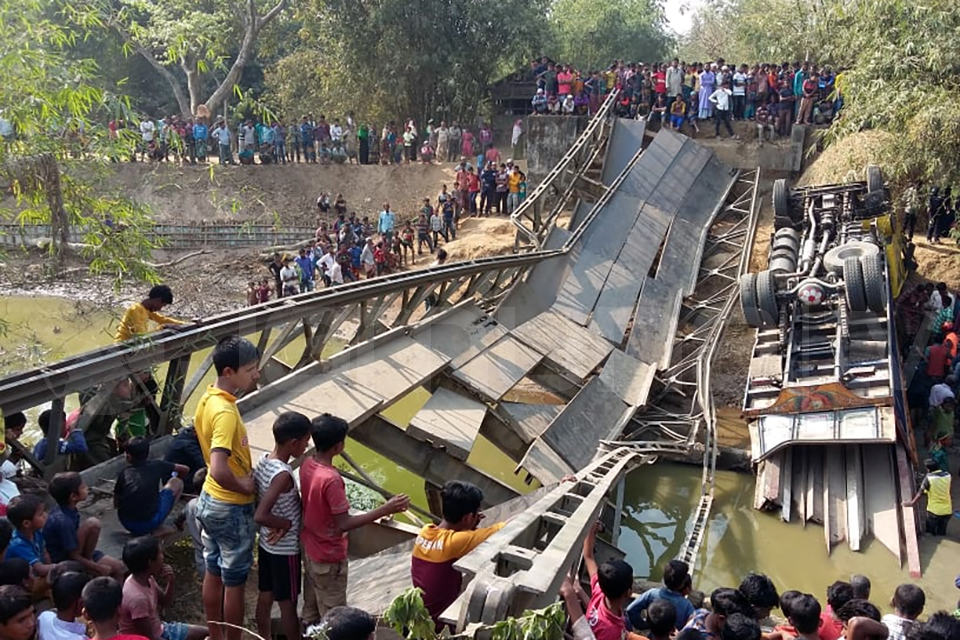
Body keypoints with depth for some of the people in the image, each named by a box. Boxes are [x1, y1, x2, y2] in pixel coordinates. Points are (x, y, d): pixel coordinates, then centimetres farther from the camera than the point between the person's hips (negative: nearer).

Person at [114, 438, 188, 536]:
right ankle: (158, 528, 8)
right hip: (150, 523, -4)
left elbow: (116, 504, 13)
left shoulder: (123, 473, 5)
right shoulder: (155, 466, 2)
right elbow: (185, 469, 12)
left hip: (126, 524, 4)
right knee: (177, 483, 14)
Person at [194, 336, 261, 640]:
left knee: (214, 573, 21)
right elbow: (219, 470, -38)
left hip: (209, 500, 9)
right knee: (234, 581, 8)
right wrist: (244, 486, -20)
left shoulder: (208, 399, 0)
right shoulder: (225, 412, -29)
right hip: (232, 508, -9)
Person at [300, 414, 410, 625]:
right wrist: (385, 510, -31)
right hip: (329, 557, -8)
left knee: (311, 608, 27)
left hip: (310, 548, 8)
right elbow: (344, 524, -30)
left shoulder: (307, 465, -8)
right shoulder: (331, 479, -34)